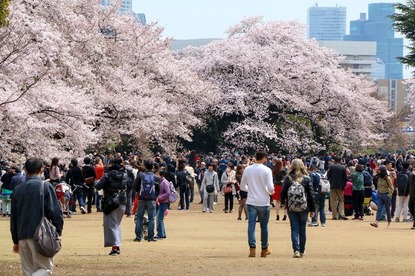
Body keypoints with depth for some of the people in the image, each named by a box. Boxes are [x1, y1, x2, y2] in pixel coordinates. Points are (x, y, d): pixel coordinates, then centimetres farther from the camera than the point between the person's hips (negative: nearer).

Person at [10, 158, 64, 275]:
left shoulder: (17, 190, 9)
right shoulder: (46, 187, -5)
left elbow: (13, 217, 14)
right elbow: (55, 213, -10)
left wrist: (16, 241, 21)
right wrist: (57, 234, 1)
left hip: (22, 237, 4)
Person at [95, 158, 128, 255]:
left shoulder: (108, 176, -11)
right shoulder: (125, 176, 2)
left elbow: (98, 186, -15)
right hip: (122, 203, 5)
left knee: (111, 224, -2)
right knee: (117, 224, 19)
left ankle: (114, 246, -14)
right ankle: (118, 246, 20)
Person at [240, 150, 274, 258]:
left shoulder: (247, 170, 2)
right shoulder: (266, 170, -9)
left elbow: (242, 186, 8)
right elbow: (270, 187, -15)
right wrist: (271, 192, 6)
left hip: (251, 202, 2)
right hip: (263, 202, -2)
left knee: (251, 225, 1)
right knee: (264, 226, 10)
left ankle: (252, 248, -11)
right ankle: (264, 249, 19)